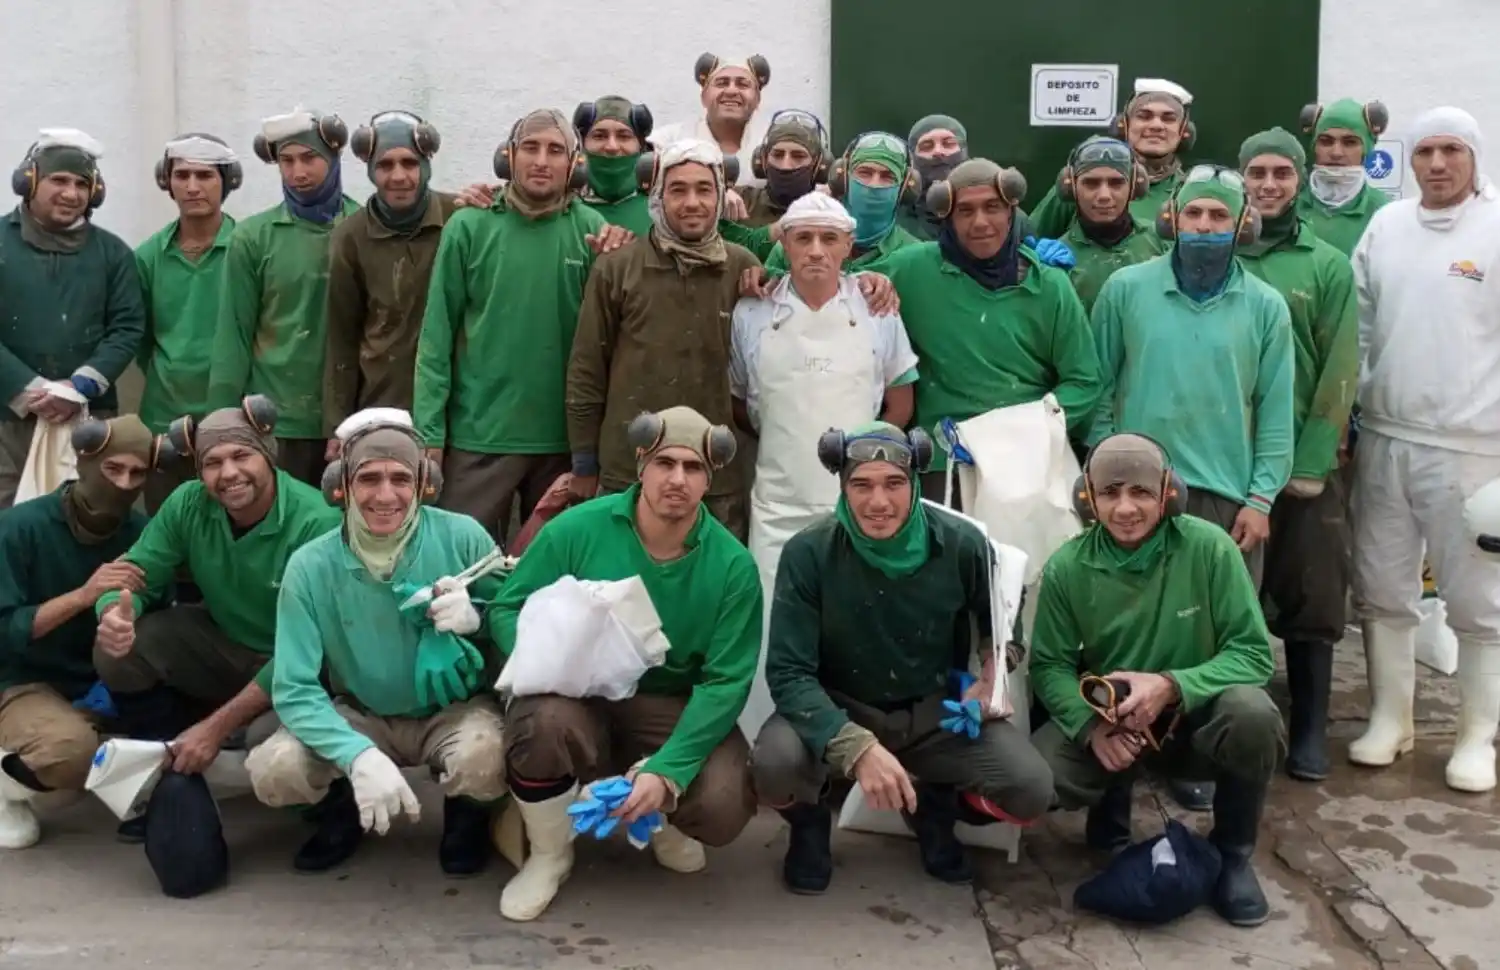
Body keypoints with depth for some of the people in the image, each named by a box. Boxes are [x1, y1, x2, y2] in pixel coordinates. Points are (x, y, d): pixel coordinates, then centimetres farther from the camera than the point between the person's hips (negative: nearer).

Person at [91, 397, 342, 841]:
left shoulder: (316, 523, -28)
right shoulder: (188, 505, -12)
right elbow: (134, 575, -6)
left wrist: (216, 726, -30)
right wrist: (114, 614, -34)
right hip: (227, 645, 5)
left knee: (269, 736, -35)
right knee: (118, 647, -16)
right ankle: (172, 775, 5)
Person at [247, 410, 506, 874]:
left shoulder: (462, 537, -16)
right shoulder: (311, 566, -16)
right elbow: (292, 689, -18)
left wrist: (476, 618, -28)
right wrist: (359, 756, -34)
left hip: (455, 709, -1)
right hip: (362, 716, 1)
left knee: (483, 761, -35)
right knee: (272, 771, -25)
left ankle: (466, 811, 5)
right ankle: (345, 807, 12)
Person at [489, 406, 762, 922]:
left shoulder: (733, 565, -10)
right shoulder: (576, 529, -11)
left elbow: (725, 682, -13)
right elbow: (508, 610, -3)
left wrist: (665, 770, -25)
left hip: (674, 709, 1)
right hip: (579, 697, 0)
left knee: (723, 805, -26)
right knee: (541, 719, -36)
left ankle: (660, 818, 17)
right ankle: (549, 855, -3)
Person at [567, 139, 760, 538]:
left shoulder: (744, 270, 1)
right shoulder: (616, 268, -3)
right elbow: (586, 372, 2)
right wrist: (584, 464, 3)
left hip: (720, 475, 1)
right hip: (628, 472, -1)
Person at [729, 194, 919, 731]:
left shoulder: (878, 312, 2)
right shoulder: (751, 315, 1)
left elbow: (900, 402, 12)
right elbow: (735, 404, 12)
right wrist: (786, 442, 6)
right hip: (779, 507, 0)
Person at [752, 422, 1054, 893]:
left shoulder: (961, 545, -12)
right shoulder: (808, 553, -18)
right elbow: (788, 673, -21)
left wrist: (992, 676, -10)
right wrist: (858, 748, -35)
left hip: (936, 712, 2)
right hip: (840, 712, -2)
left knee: (1031, 789, -21)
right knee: (774, 765, -34)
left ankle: (936, 808, 14)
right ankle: (808, 823, 6)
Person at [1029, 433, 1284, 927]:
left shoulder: (1208, 547, -17)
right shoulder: (1066, 568, -12)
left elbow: (1253, 653, -16)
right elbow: (1048, 665, -5)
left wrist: (1171, 686, -33)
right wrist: (1091, 725, -26)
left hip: (1194, 715, -1)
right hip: (1108, 721, 2)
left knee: (1253, 715, -35)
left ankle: (1232, 852, -5)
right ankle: (1112, 804, 13)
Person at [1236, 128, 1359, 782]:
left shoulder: (1329, 266, 3)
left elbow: (1339, 370, -2)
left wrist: (1311, 460, -9)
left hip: (1303, 459, -1)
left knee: (1309, 598, 4)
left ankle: (1310, 729, 17)